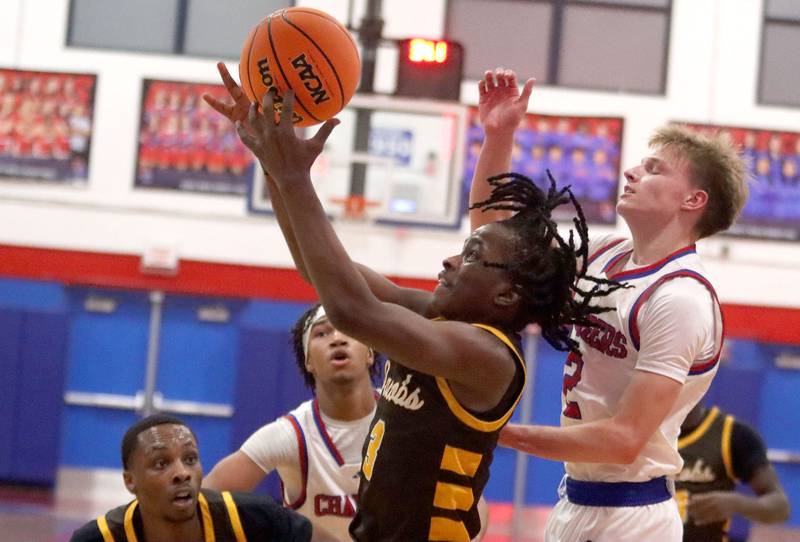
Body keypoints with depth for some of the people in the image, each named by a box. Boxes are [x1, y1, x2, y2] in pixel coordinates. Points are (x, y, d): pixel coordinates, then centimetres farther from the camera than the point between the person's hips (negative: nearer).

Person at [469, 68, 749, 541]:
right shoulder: (606, 255, 7)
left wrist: (502, 433, -17)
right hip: (575, 502, 8)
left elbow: (625, 439, -23)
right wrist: (499, 136, 3)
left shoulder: (681, 297, -19)